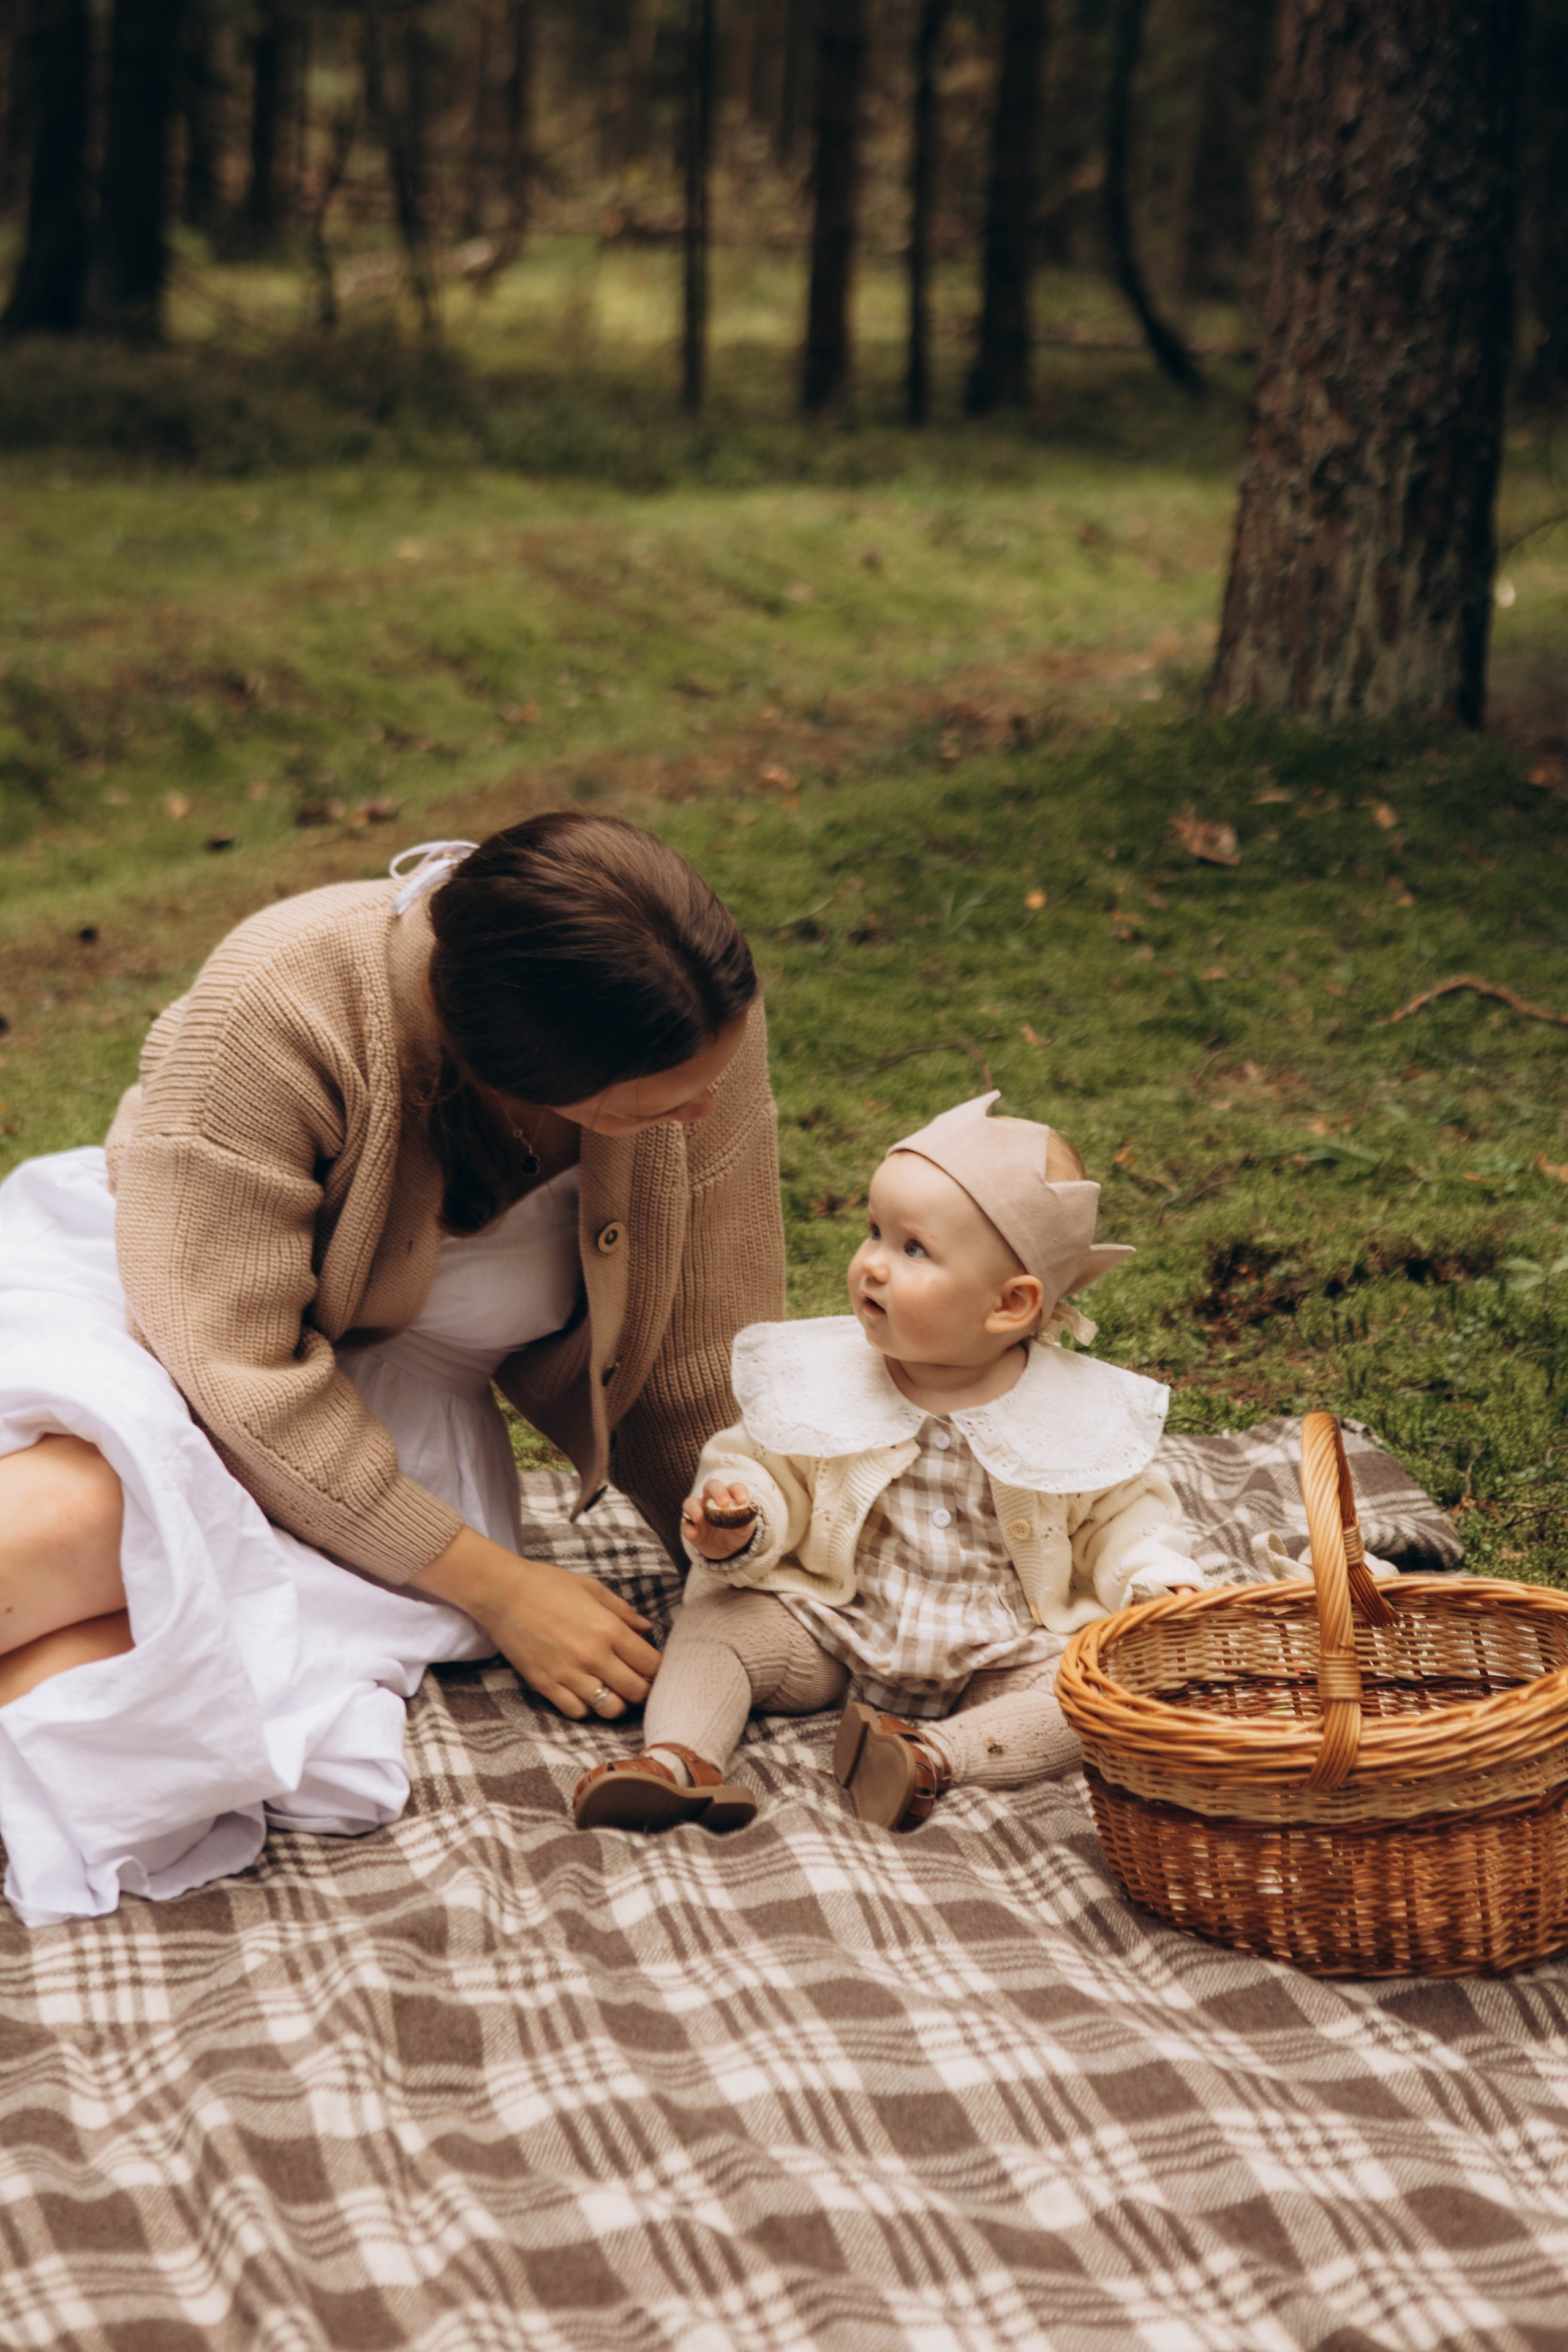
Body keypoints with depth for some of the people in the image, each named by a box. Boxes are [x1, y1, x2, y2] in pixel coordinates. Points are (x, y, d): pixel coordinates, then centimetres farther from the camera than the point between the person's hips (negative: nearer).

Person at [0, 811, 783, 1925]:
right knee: (91, 1510, -42)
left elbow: (703, 1355, -6)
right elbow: (237, 1365, -27)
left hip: (398, 1383, 3)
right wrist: (494, 1583, -23)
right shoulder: (280, 1004, -32)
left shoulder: (707, 1025, -21)